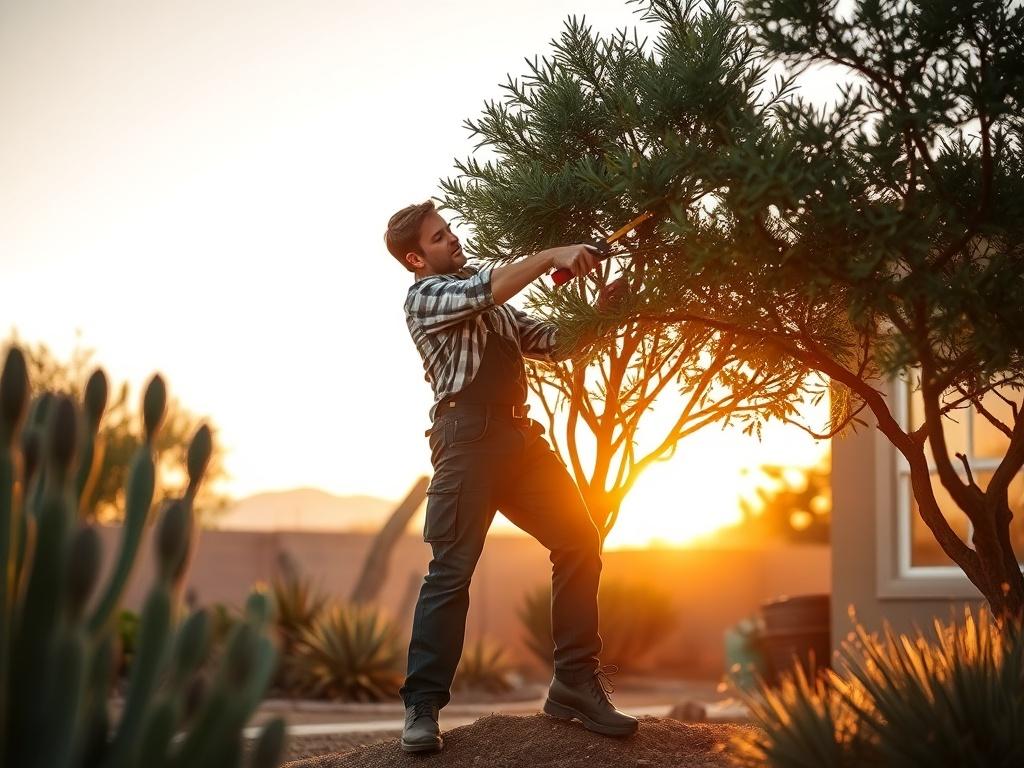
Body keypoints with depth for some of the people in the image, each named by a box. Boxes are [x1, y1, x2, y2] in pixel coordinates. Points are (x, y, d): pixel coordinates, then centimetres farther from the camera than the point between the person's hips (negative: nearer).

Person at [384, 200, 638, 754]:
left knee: (578, 543, 1)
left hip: (518, 436, 8)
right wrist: (552, 256, -12)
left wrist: (599, 307, 11)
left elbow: (555, 342, 26)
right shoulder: (424, 296, 4)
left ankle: (575, 682, 7)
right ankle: (422, 706, -6)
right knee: (452, 568, -11)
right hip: (468, 434, -8)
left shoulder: (492, 306, 28)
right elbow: (488, 289, -15)